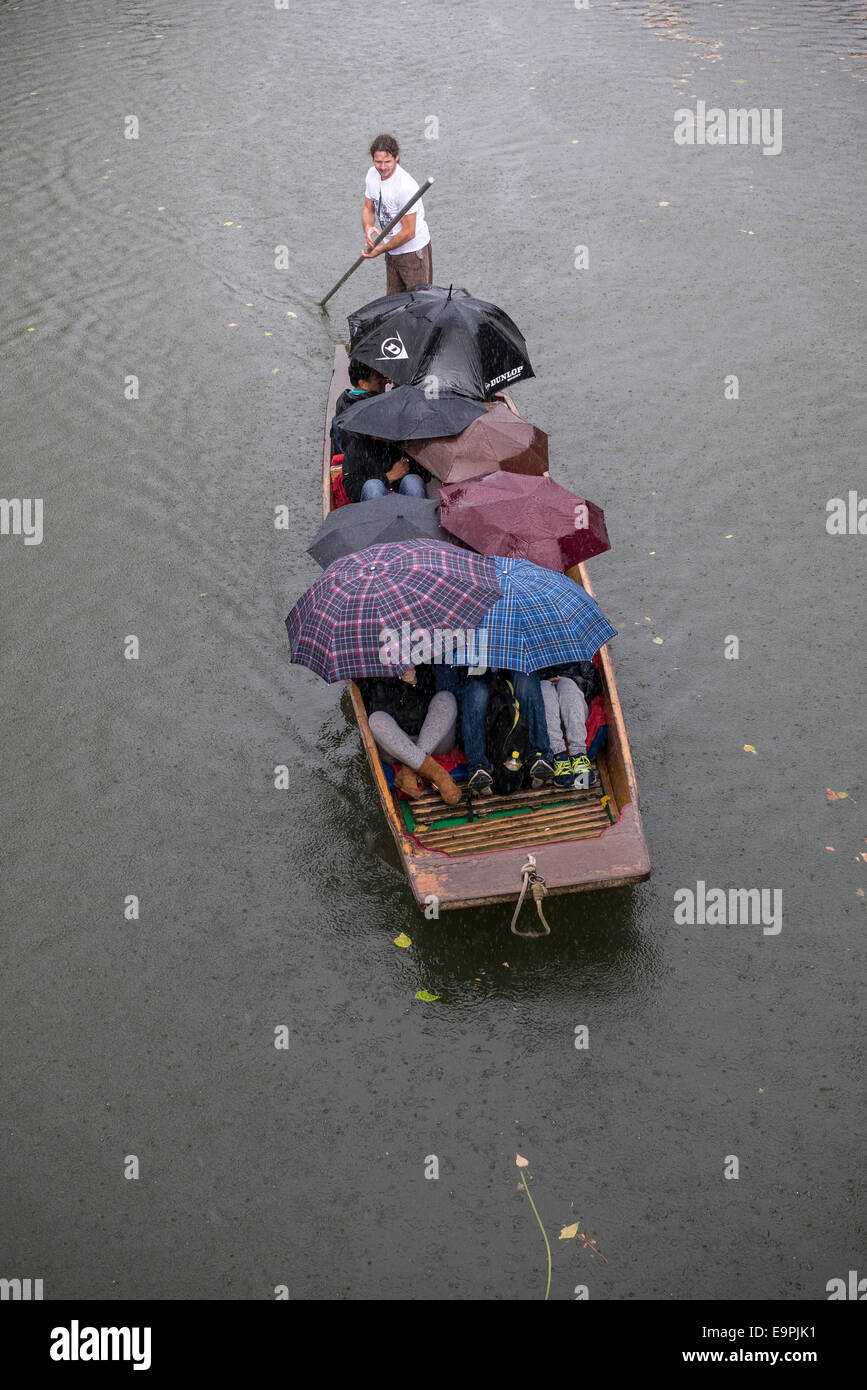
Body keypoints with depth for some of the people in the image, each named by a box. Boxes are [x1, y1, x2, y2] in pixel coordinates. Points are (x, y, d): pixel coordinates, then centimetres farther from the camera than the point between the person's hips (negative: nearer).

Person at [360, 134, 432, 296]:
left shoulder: (406, 186, -28)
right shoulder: (372, 174, -3)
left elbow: (408, 233, -25)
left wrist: (380, 250, -14)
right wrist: (368, 228, -15)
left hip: (414, 251, -8)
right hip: (392, 251, 8)